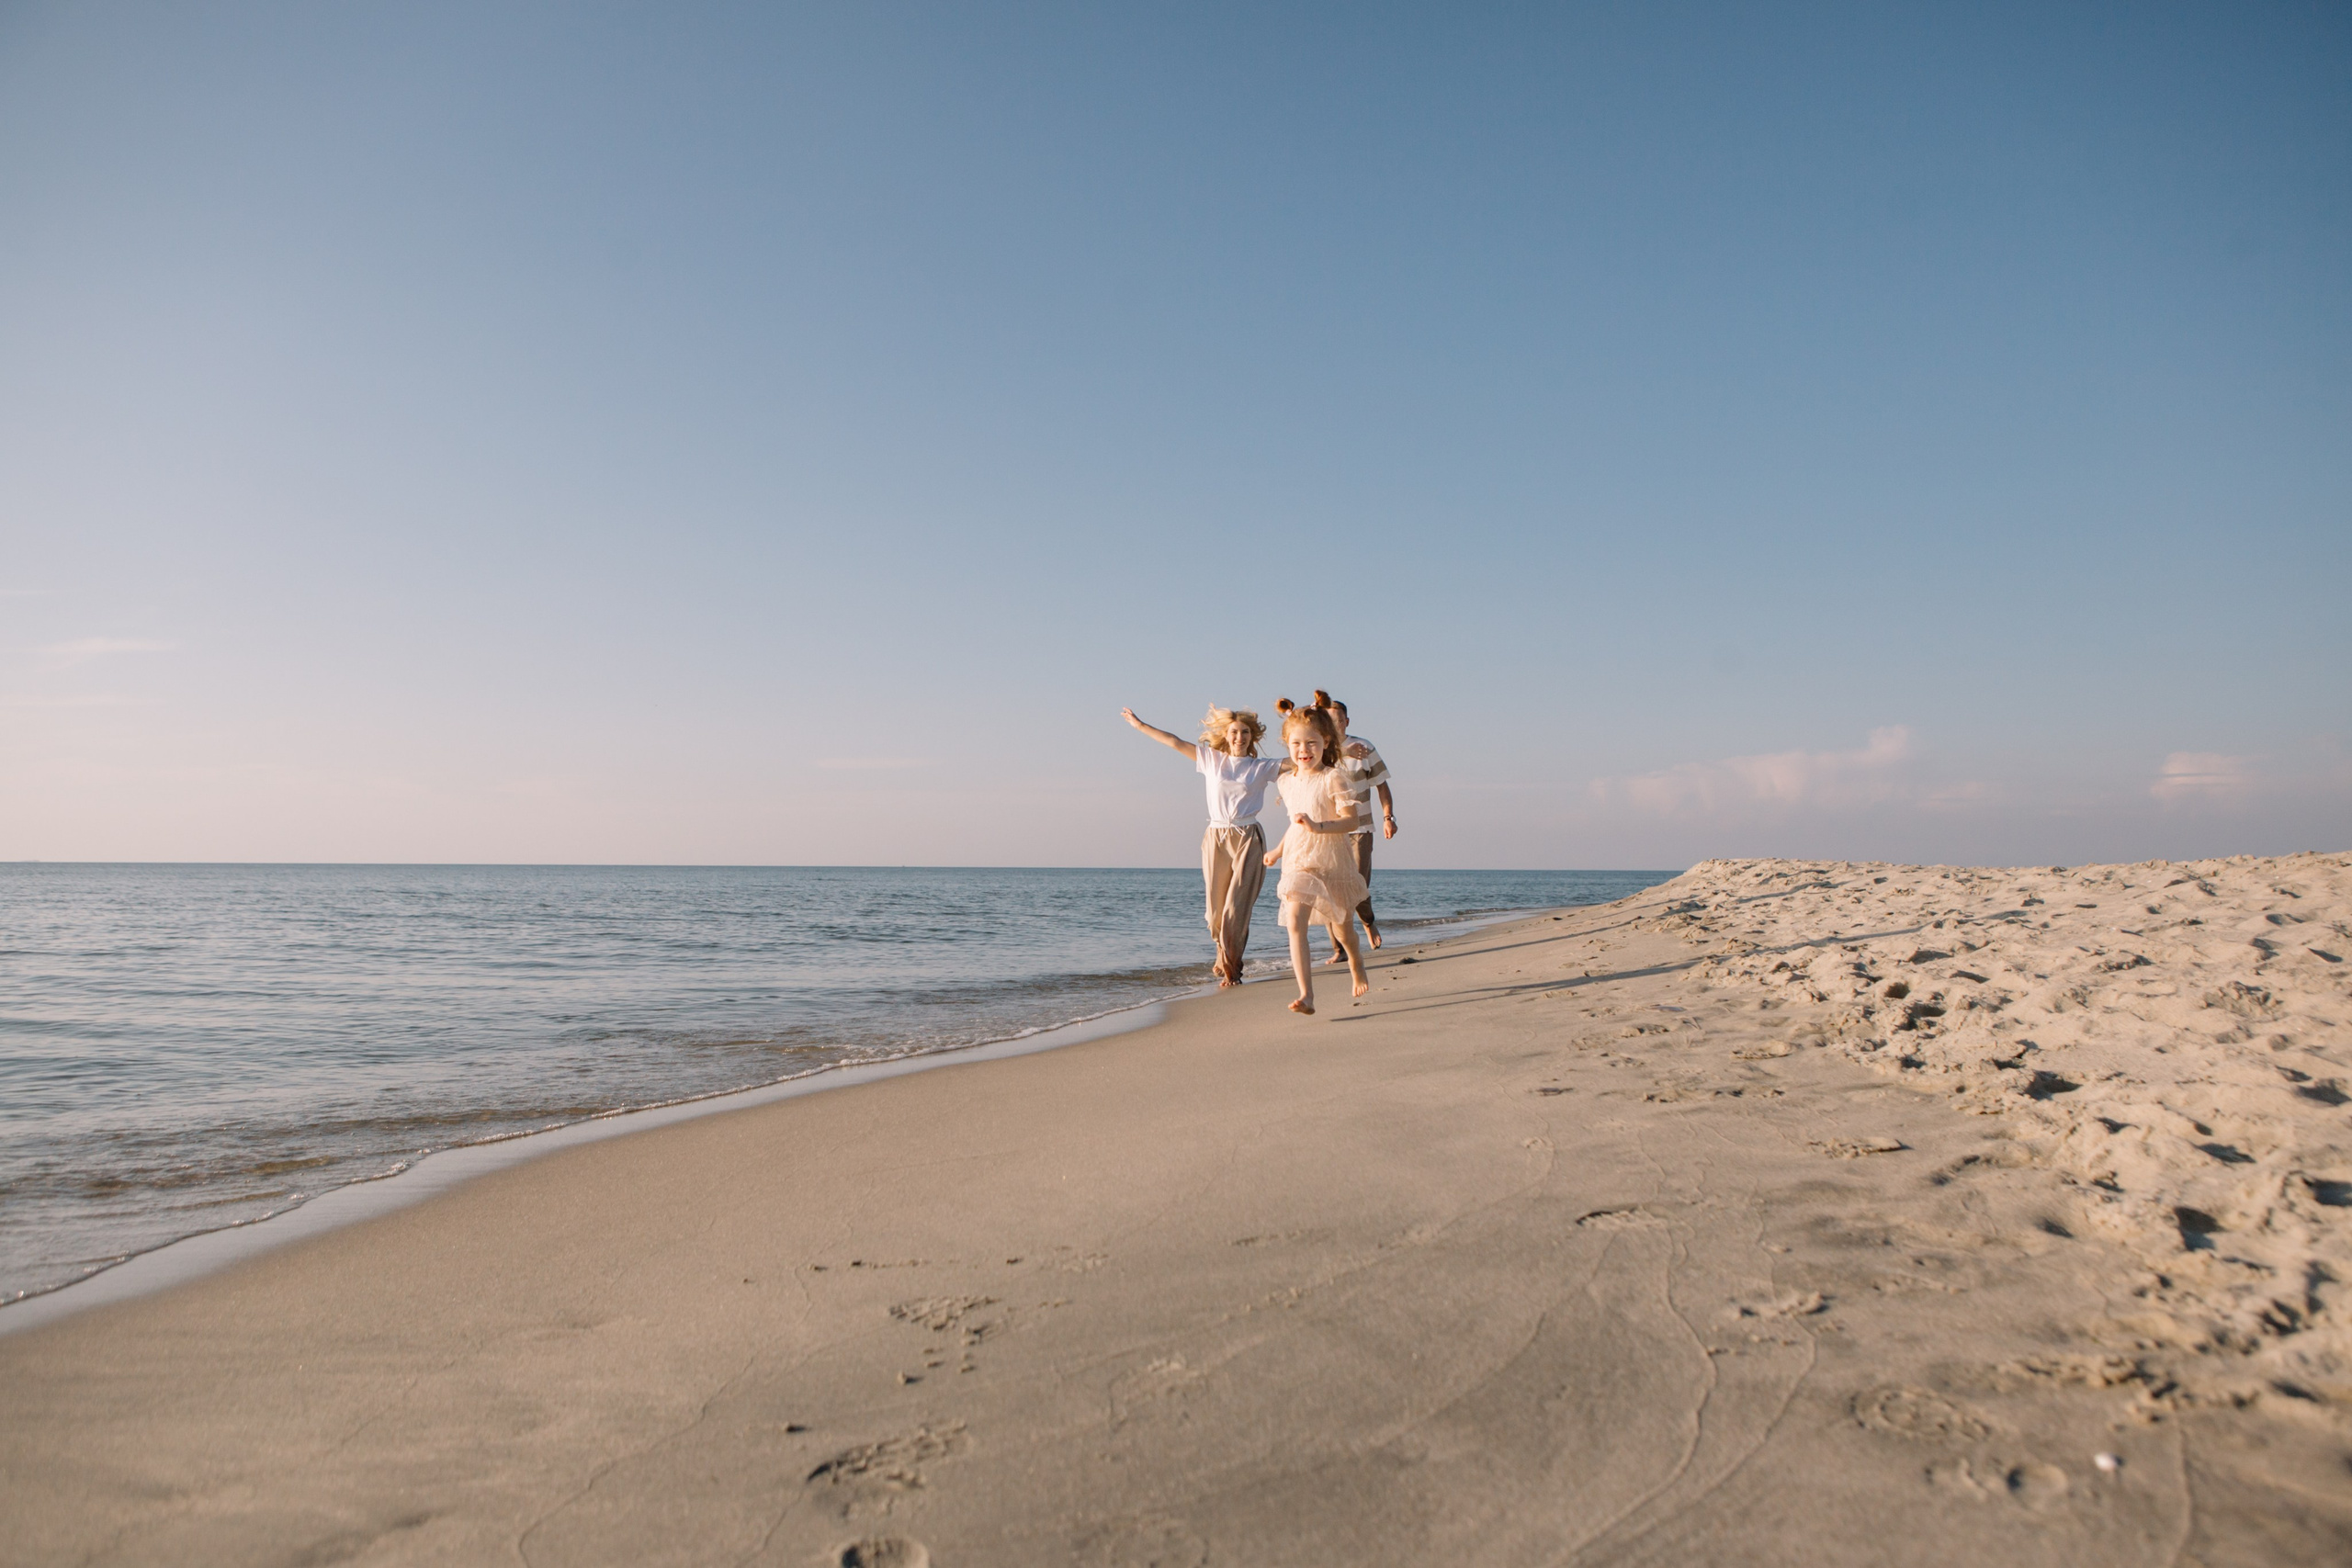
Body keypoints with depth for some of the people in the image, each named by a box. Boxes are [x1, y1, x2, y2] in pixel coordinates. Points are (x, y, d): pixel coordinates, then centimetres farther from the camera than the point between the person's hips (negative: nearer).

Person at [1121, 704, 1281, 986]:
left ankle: (1229, 965, 3)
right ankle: (1225, 960, 25)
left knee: (1237, 906, -8)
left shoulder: (1262, 767, 5)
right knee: (1217, 905, 4)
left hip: (1248, 839, -2)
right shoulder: (1211, 759, 9)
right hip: (1216, 838, 2)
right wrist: (1139, 725, 12)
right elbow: (1174, 743, 11)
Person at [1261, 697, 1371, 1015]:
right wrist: (1279, 850, 28)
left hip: (1332, 863, -4)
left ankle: (1357, 970, 47)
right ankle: (1306, 995, -22)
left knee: (1342, 930, 14)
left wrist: (1317, 826, -32)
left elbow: (1350, 820, -18)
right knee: (1294, 924, -17)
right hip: (1297, 863, 4)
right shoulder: (1287, 781, 7)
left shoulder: (1333, 779, -11)